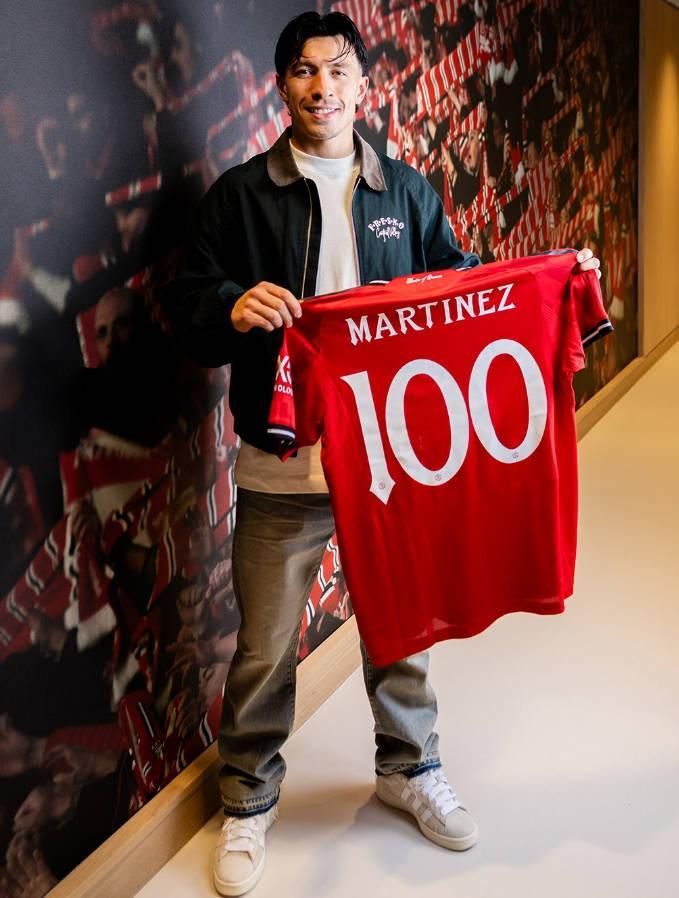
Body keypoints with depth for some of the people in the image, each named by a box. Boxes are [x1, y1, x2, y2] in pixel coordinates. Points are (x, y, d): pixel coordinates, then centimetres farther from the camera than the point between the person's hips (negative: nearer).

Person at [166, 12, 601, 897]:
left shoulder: (407, 191, 9)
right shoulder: (240, 193, 0)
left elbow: (459, 282, 12)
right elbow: (187, 299, -3)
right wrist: (232, 307, -25)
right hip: (283, 465, -2)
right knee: (264, 646, 8)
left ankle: (410, 767, 43)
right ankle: (247, 802, 31)